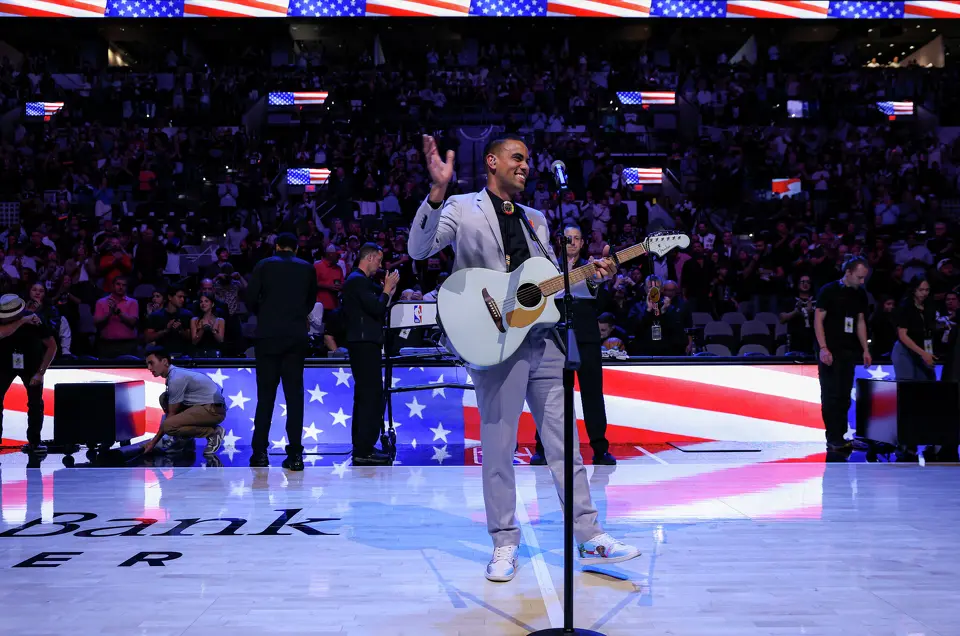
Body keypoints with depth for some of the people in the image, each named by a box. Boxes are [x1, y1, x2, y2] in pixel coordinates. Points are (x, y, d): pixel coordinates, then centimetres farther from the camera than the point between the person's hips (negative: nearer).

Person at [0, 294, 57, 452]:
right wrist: (22, 321, -43)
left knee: (36, 404, -5)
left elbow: (52, 346, -17)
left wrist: (41, 372, -19)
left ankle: (34, 442, 6)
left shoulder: (34, 320, -23)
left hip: (30, 365, -1)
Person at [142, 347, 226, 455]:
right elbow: (172, 410, 19)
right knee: (164, 398, 11)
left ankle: (213, 432, -8)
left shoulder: (176, 379, -18)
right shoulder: (174, 373, 11)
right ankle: (185, 437, 12)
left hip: (213, 409, -10)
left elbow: (171, 414, -13)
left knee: (168, 426, -23)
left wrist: (154, 442, -6)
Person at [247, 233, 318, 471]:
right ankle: (295, 454, -2)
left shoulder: (264, 265, 2)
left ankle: (260, 453, 4)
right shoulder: (308, 268, 8)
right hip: (297, 337, 1)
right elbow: (311, 301, 13)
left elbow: (250, 298, -1)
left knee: (265, 396, 5)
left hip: (268, 335, -1)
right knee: (295, 395, 2)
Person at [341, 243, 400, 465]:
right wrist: (387, 289, -8)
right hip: (364, 344, -11)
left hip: (363, 344, 11)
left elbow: (375, 309, 21)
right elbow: (377, 309, -21)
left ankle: (361, 447, 20)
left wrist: (388, 290, 12)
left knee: (364, 396, 14)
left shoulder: (360, 280, 19)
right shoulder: (358, 280, -13)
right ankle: (365, 451, -13)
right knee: (372, 396, -12)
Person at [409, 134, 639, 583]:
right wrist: (437, 191, -24)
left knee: (564, 444, 7)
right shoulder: (462, 208, 4)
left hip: (542, 341, 5)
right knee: (498, 449, -1)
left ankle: (589, 537, 13)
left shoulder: (535, 219, 22)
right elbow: (419, 250, -12)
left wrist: (591, 275, 3)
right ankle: (504, 543, 11)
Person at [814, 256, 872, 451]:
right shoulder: (829, 290, -7)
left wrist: (865, 349, 11)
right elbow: (818, 320, -9)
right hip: (830, 351, -6)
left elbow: (860, 322, 17)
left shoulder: (860, 294, 10)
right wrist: (823, 348, -17)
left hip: (849, 351, 6)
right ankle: (833, 439, -2)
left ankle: (839, 436, 13)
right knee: (831, 396, -5)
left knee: (844, 396, 7)